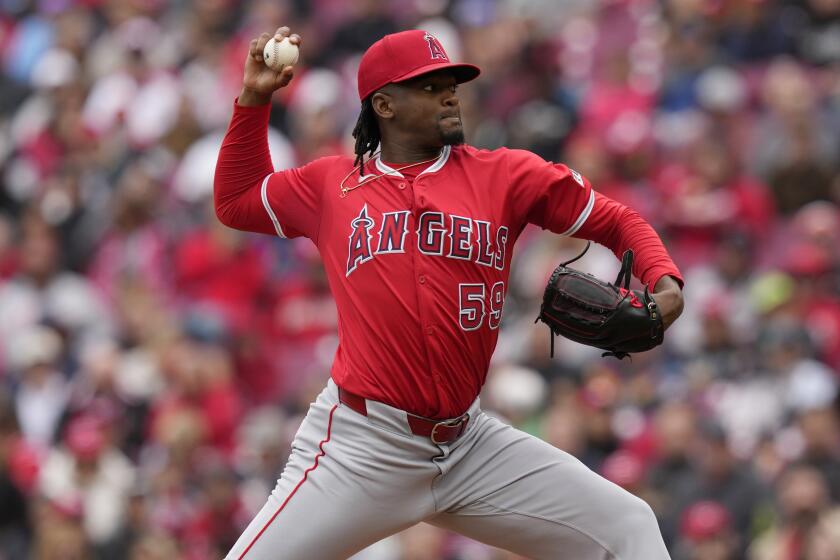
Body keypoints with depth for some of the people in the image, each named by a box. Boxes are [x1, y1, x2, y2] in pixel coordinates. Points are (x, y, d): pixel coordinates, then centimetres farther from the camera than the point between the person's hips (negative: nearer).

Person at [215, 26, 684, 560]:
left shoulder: (506, 175, 5)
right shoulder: (331, 185, 7)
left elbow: (616, 220, 10)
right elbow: (235, 201, 22)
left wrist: (665, 282, -8)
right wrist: (253, 100, 12)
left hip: (471, 444, 2)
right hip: (361, 450, -2)